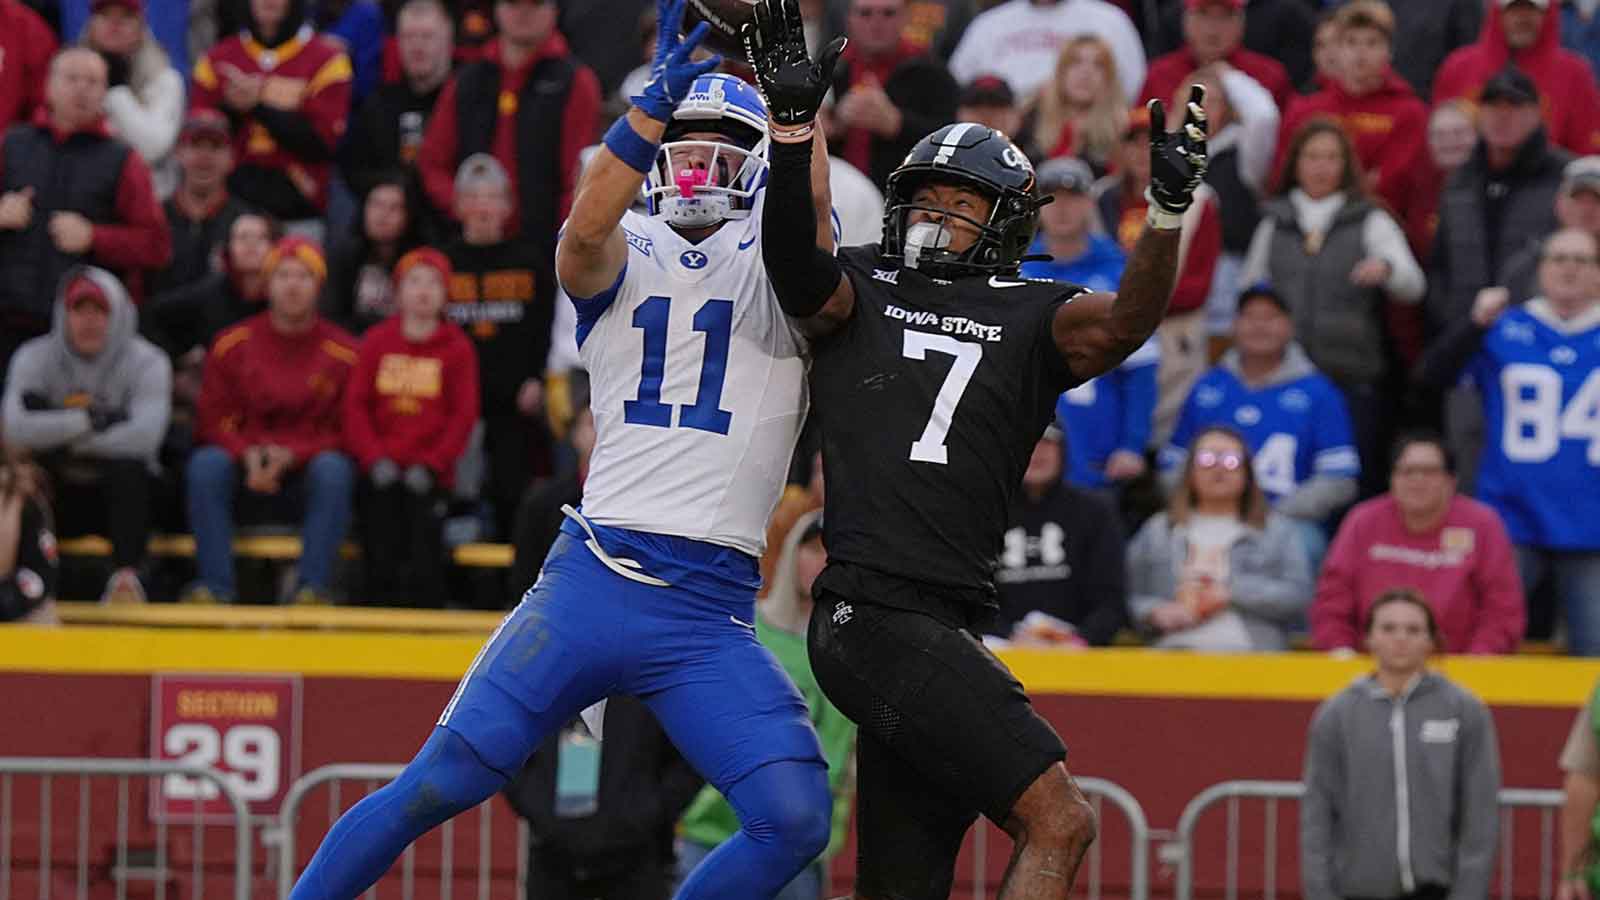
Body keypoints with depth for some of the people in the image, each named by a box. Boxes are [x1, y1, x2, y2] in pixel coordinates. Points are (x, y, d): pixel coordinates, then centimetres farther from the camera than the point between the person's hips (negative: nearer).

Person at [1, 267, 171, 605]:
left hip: (120, 497, -2)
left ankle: (127, 576, -35)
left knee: (128, 464, -33)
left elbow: (144, 435, -24)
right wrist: (91, 419, -23)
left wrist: (61, 436, -19)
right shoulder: (34, 358, -2)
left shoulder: (146, 362, -7)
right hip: (57, 499, 2)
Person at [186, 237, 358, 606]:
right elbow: (212, 421, 3)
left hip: (309, 470, -1)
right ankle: (214, 585, -31)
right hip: (246, 473, 1)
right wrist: (247, 454, -17)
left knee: (333, 469, -33)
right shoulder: (233, 344, 4)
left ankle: (313, 586, -33)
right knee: (206, 464, -28)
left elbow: (347, 431, -3)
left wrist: (292, 454, -19)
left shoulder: (342, 351, -1)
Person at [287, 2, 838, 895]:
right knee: (444, 782, -5)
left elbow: (806, 213, -14)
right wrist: (660, 98, -24)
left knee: (795, 821, -15)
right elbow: (585, 231, -14)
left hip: (713, 616, 0)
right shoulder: (626, 258, 10)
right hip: (595, 578, 0)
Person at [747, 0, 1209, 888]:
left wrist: (1168, 211, -21)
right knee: (1058, 821, -16)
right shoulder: (859, 293, 11)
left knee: (904, 887, 8)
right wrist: (791, 126, -22)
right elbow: (795, 268, -10)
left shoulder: (1032, 319, 15)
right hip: (875, 610, -5)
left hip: (935, 634, 5)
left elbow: (1126, 322, -4)